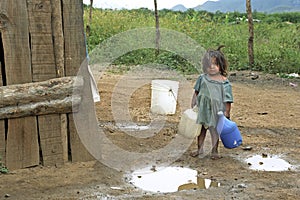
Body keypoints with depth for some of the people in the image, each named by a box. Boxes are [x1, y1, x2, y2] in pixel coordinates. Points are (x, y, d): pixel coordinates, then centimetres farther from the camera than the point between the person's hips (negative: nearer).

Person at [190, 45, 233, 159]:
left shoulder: (224, 82, -13)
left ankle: (214, 151, 21)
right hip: (203, 109, 4)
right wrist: (193, 103, 11)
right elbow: (196, 91, 11)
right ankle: (200, 149, 29)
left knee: (214, 129, 5)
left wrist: (227, 112, -8)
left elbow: (227, 99, -9)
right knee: (201, 128, 14)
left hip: (216, 110, -4)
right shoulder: (202, 78, -2)